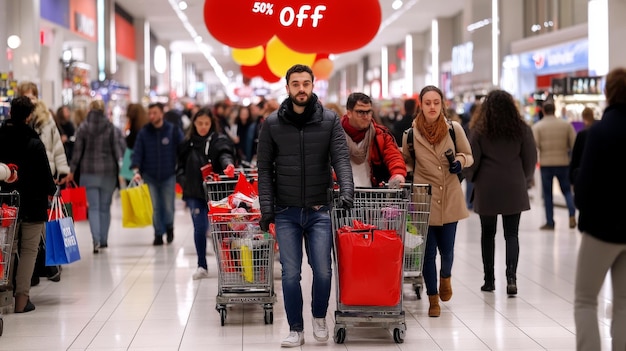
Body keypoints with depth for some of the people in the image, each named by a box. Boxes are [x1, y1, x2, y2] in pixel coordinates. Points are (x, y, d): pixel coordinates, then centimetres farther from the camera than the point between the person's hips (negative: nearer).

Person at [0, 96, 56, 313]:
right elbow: (45, 174, -9)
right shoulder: (34, 143, -13)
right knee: (29, 250, 3)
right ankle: (21, 299, -1)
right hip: (32, 205, -4)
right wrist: (51, 191, 9)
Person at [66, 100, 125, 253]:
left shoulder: (83, 128, -2)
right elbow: (120, 148, -6)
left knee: (93, 208, 1)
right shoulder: (111, 128, -3)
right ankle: (103, 240, 15)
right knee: (105, 207, 11)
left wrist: (72, 171, 4)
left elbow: (78, 151, -2)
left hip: (89, 171, 0)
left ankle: (96, 240, -14)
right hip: (108, 171, 0)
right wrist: (119, 166, 5)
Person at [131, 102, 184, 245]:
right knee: (155, 208, 2)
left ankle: (169, 227, 29)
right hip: (150, 176, 1)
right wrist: (136, 170, -15)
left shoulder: (173, 130, -1)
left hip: (169, 176, -1)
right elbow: (137, 152, -1)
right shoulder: (144, 133, 2)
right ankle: (158, 234, 14)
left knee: (168, 207, 0)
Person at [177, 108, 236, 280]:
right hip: (194, 193, 2)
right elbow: (180, 167, 18)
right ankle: (202, 266, 11)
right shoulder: (187, 144, 10)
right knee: (200, 228, 1)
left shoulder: (219, 140, 0)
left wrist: (228, 163, -41)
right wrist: (184, 181, 1)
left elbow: (224, 154, -20)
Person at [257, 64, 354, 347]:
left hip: (320, 211, 0)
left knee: (323, 271, -1)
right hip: (286, 213, 1)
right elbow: (264, 168, 4)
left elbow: (341, 159, -8)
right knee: (291, 274, 2)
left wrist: (346, 192, -24)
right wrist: (266, 207, -4)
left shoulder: (330, 120, 0)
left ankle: (319, 317, 26)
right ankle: (296, 330, 16)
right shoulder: (272, 123, 2)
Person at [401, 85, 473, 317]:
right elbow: (406, 161, 14)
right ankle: (433, 299, 17)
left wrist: (460, 161, -11)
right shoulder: (411, 133, -1)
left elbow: (468, 155, 10)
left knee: (447, 249, 8)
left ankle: (445, 277, 44)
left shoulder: (454, 129, -1)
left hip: (450, 199, 1)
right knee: (428, 252, 1)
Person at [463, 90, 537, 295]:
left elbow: (472, 160, -4)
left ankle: (489, 279, 15)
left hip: (487, 189, -1)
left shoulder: (480, 130, -5)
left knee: (488, 234, 11)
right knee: (511, 234, 5)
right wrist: (524, 180, 19)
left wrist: (472, 178, 16)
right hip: (513, 189, 1)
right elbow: (531, 159, 3)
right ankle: (511, 276, -11)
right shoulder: (522, 129, -1)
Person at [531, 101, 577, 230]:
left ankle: (550, 222, 8)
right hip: (563, 162, 1)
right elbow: (574, 143, -2)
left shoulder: (537, 126, -6)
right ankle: (572, 215, -6)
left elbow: (534, 145, -15)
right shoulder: (566, 124, 0)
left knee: (547, 193, 7)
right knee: (566, 190, 14)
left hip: (546, 163, -1)